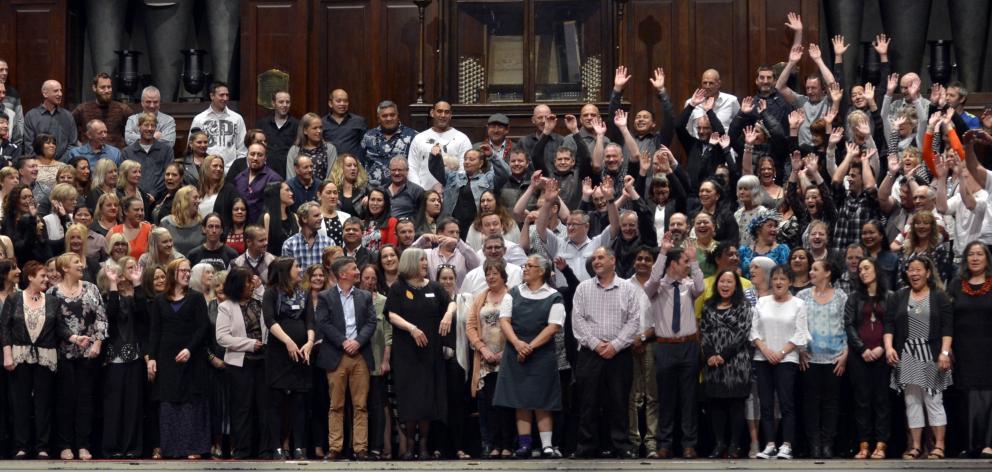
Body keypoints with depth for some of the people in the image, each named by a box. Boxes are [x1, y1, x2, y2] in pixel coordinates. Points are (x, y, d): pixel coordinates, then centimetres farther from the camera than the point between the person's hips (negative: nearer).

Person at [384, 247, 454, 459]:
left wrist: (448, 313, -7)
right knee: (409, 397, -3)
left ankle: (424, 443, 7)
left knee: (428, 397, 0)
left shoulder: (434, 288, 11)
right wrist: (411, 328, -20)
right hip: (406, 351, -3)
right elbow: (392, 315, -6)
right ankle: (409, 443, 5)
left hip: (430, 350, 3)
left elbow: (451, 303, 15)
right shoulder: (398, 289, 2)